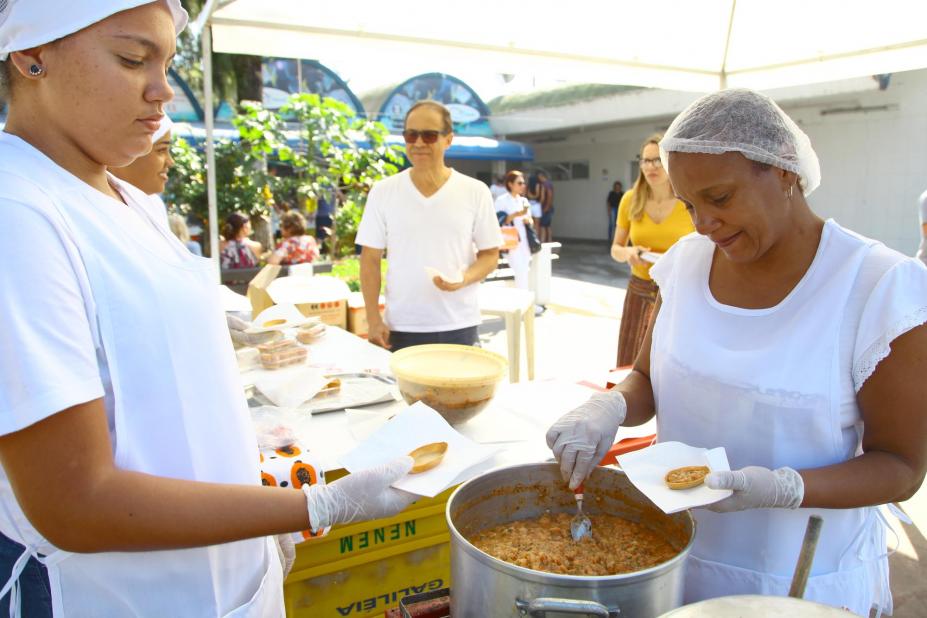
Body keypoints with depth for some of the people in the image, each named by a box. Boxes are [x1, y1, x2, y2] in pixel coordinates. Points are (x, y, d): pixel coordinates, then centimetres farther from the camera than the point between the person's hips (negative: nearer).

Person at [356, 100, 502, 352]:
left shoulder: (475, 192, -1)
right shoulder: (383, 192, 1)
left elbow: (490, 254, 5)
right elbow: (370, 260, 3)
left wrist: (464, 279, -16)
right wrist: (374, 320, -3)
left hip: (458, 326, 0)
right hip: (400, 326, 0)